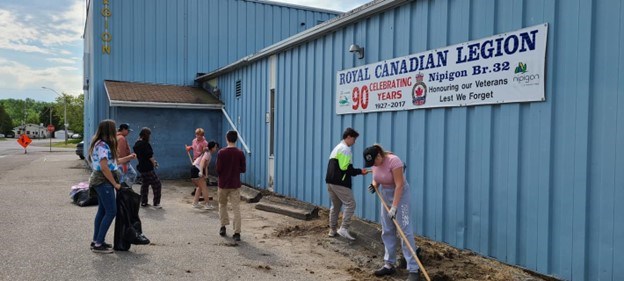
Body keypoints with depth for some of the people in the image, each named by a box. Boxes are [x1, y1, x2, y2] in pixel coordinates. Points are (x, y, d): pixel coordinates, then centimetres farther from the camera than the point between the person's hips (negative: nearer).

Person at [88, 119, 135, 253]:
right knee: (111, 211, -9)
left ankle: (96, 241, 19)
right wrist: (115, 184, -18)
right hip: (103, 182, -10)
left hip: (101, 182, 10)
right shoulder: (103, 145, -18)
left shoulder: (103, 144, 14)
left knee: (102, 211, 13)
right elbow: (104, 168, -23)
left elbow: (112, 162, 16)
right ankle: (98, 244, -6)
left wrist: (129, 158, 19)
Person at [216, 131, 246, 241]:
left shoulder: (221, 152, -9)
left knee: (222, 204, 22)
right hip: (235, 185, 0)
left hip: (223, 184, 0)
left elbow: (218, 169, -9)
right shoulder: (240, 153, -6)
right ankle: (237, 233, -3)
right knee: (236, 208, 1)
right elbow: (243, 169, -1)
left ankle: (223, 227, 24)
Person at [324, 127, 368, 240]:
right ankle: (343, 229, -10)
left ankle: (332, 230, 22)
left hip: (331, 181, 10)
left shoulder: (337, 148, 20)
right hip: (340, 183, -10)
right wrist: (359, 171, -9)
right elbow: (346, 169, -19)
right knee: (350, 204, -6)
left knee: (335, 205, 17)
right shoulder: (345, 149, -12)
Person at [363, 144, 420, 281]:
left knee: (405, 230, -11)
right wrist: (374, 185, -11)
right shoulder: (375, 163, -3)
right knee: (387, 231, 7)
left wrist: (394, 207, -31)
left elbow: (399, 185, -27)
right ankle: (389, 265, 17)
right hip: (385, 194, 7)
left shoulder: (393, 161, -26)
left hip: (400, 194, -7)